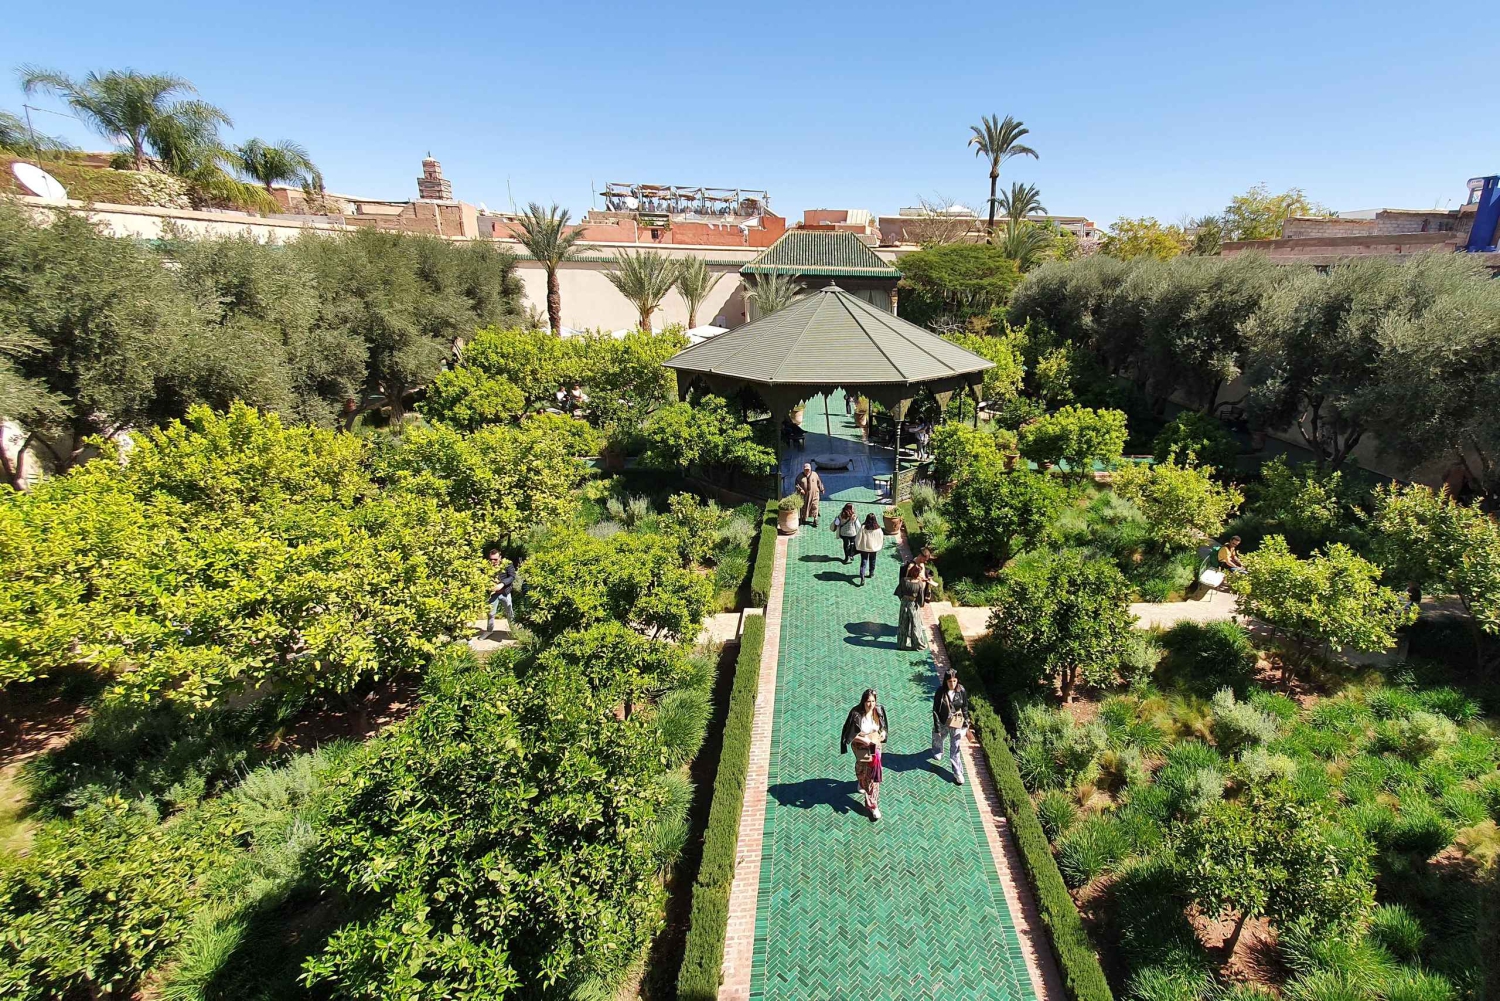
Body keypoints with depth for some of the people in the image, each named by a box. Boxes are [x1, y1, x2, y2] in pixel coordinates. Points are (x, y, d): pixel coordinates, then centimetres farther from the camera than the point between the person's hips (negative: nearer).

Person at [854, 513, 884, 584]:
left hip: (864, 548, -2)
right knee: (872, 562, 23)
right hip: (874, 548, 2)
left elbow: (858, 538, -13)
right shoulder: (878, 529, -13)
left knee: (863, 563, 1)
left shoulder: (863, 528, -19)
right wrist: (880, 547, 16)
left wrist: (858, 547, 1)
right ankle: (871, 574, 42)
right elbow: (881, 539, 0)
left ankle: (862, 578, -11)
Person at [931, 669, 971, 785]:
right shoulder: (941, 692, -21)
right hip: (943, 723, 0)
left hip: (957, 724, 0)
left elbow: (965, 708, 0)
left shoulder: (961, 691, -15)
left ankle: (958, 773, 20)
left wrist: (966, 723, 4)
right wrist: (937, 727, -13)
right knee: (938, 739, 25)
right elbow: (935, 710, -14)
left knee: (956, 749, 5)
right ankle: (938, 753, 58)